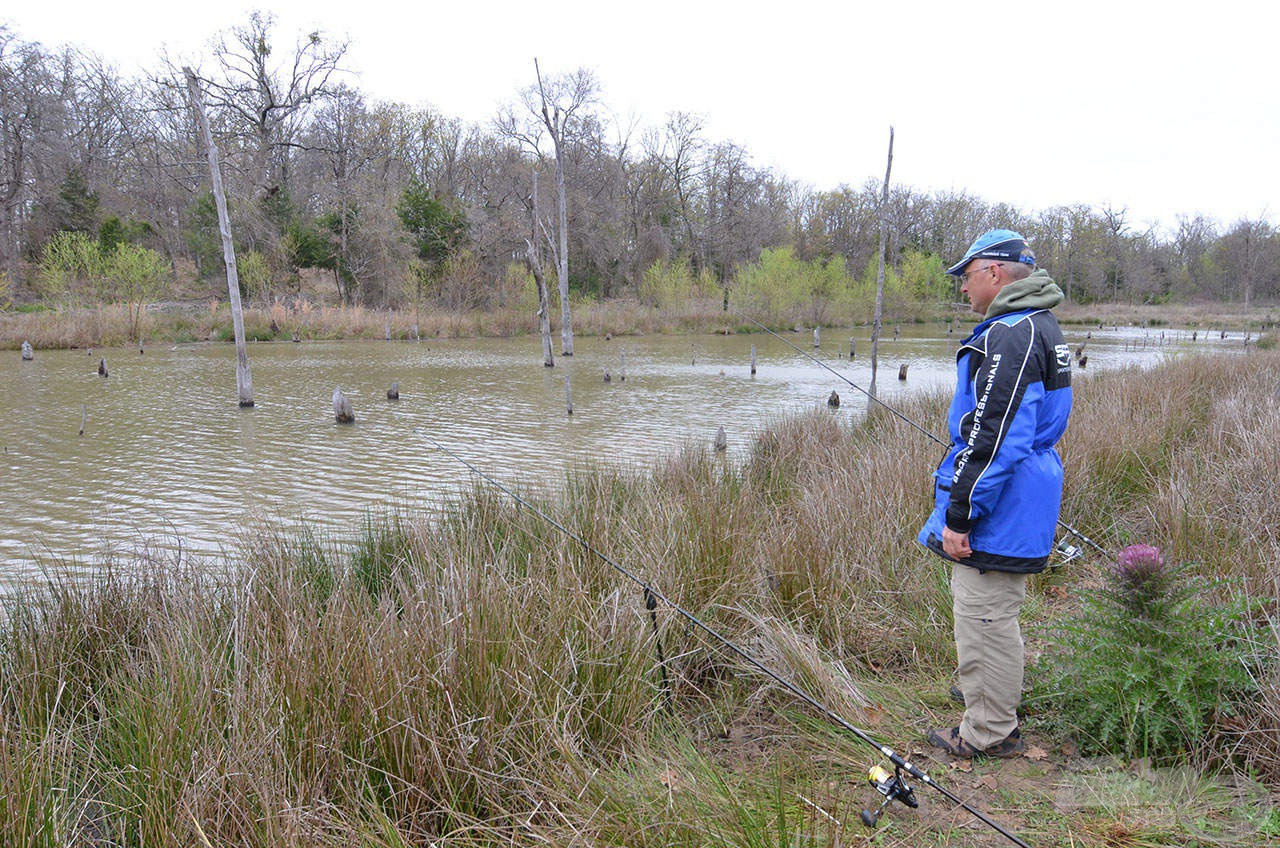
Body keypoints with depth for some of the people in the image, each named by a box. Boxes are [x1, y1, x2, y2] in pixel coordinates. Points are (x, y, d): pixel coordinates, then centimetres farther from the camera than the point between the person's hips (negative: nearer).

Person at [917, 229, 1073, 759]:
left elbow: (993, 438, -26)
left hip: (997, 508, -11)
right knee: (992, 615, 23)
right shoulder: (1040, 327, 15)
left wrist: (958, 514, -22)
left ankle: (990, 734, 11)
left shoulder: (1011, 336, -21)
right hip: (1018, 506, 11)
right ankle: (993, 705, 38)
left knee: (985, 617, -1)